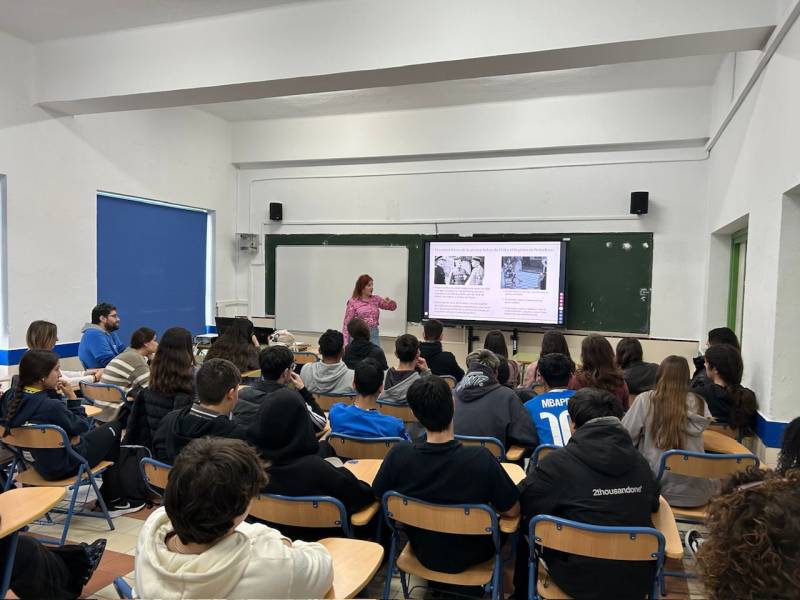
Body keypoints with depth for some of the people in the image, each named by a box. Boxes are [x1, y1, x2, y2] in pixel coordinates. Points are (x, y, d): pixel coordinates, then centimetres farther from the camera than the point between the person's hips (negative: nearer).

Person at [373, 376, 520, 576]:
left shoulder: (398, 456, -27)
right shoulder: (481, 458, -33)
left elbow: (378, 495, -6)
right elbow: (512, 511, -18)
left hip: (422, 553, 2)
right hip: (470, 557, -2)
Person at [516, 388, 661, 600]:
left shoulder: (558, 462, -17)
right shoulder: (640, 461, -2)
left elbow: (521, 503, -7)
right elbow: (653, 505, 14)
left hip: (581, 582, -4)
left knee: (527, 526, 16)